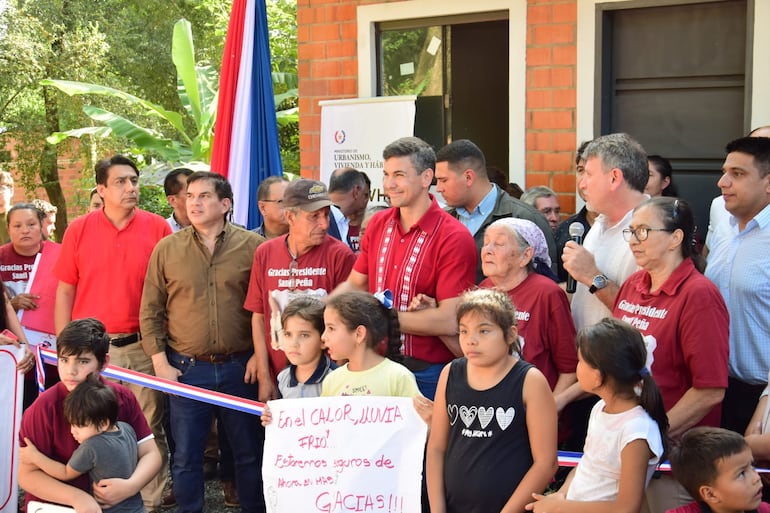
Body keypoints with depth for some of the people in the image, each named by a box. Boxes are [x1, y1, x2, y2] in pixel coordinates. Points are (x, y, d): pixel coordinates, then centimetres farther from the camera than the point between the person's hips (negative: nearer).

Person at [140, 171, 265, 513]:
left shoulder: (252, 246, -2)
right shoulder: (167, 248, 2)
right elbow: (150, 311, 5)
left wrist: (260, 355, -5)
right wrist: (160, 362, -1)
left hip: (240, 368, -1)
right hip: (187, 369, 1)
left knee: (250, 452, 11)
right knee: (186, 456, 10)